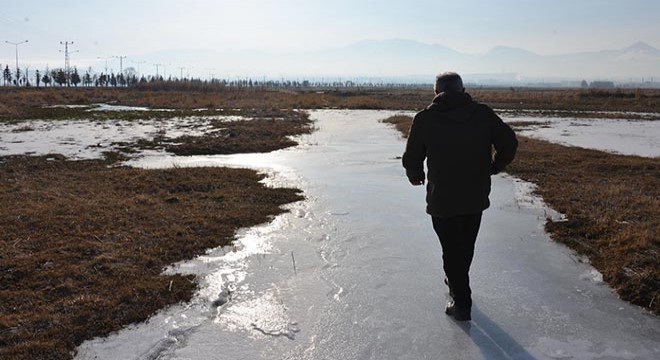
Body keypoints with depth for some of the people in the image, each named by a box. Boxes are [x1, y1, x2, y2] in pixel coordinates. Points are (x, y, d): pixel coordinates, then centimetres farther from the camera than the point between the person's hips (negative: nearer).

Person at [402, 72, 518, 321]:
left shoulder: (425, 119, -9)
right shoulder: (484, 114, -2)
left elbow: (412, 158, -4)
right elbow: (509, 143, 0)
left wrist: (416, 177, 16)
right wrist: (493, 168, 15)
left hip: (442, 200, -3)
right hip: (476, 197, 4)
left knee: (451, 249, 10)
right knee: (466, 246, 23)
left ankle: (461, 303, 15)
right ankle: (456, 283, 44)